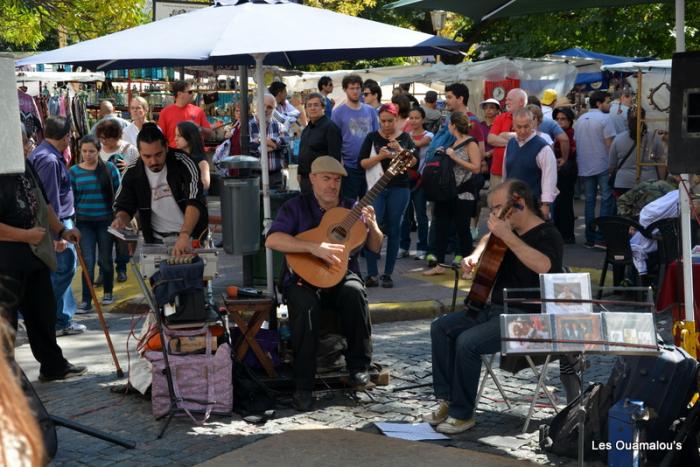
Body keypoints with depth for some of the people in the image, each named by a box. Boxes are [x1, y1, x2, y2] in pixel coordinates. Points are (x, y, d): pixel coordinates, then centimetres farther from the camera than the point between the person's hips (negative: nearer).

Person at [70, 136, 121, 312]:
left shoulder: (109, 168, -2)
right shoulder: (74, 171, 0)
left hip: (106, 221, 0)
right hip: (84, 222, 0)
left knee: (105, 259, 12)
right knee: (87, 262, -4)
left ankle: (108, 292, 32)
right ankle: (86, 301, -1)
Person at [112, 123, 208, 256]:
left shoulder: (183, 164, -16)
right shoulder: (132, 173, -6)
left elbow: (195, 202, -26)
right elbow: (124, 206, 5)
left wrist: (185, 235, -40)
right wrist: (121, 219, -20)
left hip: (192, 235, -2)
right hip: (157, 240, 2)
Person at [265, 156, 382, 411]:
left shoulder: (352, 208, 11)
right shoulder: (296, 207, 1)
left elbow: (375, 248, 12)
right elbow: (272, 240, -15)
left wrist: (372, 226, -10)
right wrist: (314, 247, -26)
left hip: (341, 276, 2)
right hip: (304, 277, -2)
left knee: (354, 292, -32)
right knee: (306, 304, -35)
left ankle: (359, 366, -15)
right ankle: (303, 385, -25)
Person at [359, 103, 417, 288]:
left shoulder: (405, 138, 7)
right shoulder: (372, 137, 5)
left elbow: (414, 162, -2)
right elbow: (362, 163, -1)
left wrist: (400, 151, -18)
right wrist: (380, 156, -16)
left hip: (399, 189, 1)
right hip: (376, 188, -1)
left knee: (394, 230, 3)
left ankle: (388, 274, 10)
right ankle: (372, 274, -7)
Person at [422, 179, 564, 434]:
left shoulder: (547, 235, -14)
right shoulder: (512, 230, 11)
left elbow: (543, 266, -38)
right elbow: (487, 239, 35)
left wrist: (506, 236, -37)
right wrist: (475, 256, 13)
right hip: (494, 308, 10)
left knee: (467, 342, -27)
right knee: (441, 327, 2)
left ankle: (463, 414, -12)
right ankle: (447, 400, 4)